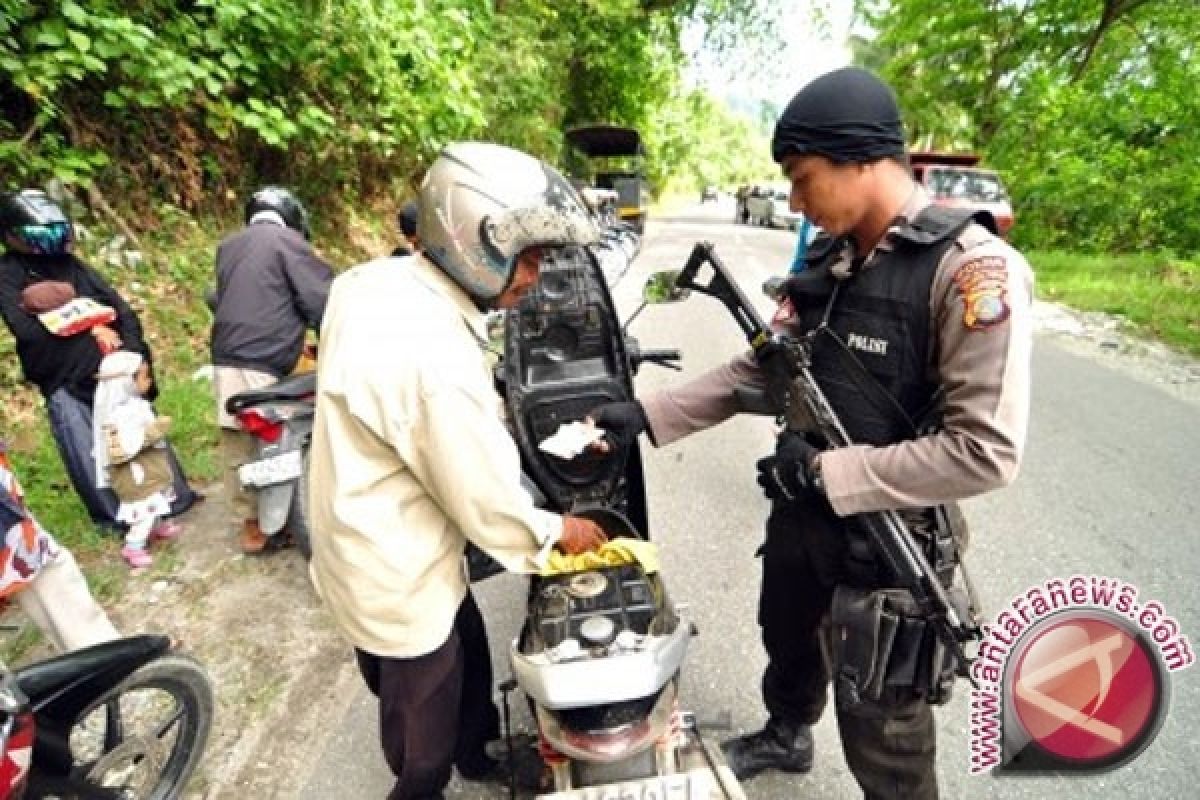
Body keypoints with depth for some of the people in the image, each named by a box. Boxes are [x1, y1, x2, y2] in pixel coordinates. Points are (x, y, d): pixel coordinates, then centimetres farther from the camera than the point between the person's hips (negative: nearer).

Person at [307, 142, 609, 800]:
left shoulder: (370, 281, -7)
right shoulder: (438, 358, -36)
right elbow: (486, 503, -25)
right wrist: (557, 530, -7)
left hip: (375, 544, 9)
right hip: (397, 579, -9)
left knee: (470, 662, 31)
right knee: (424, 732, 21)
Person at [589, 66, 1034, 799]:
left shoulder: (972, 271, -22)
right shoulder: (831, 259, 1)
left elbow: (986, 452, -26)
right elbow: (763, 367, 2)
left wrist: (826, 471, -22)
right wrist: (647, 415, -5)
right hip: (802, 515, 8)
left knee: (879, 731, 12)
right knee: (787, 636, 30)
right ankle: (786, 735, 61)